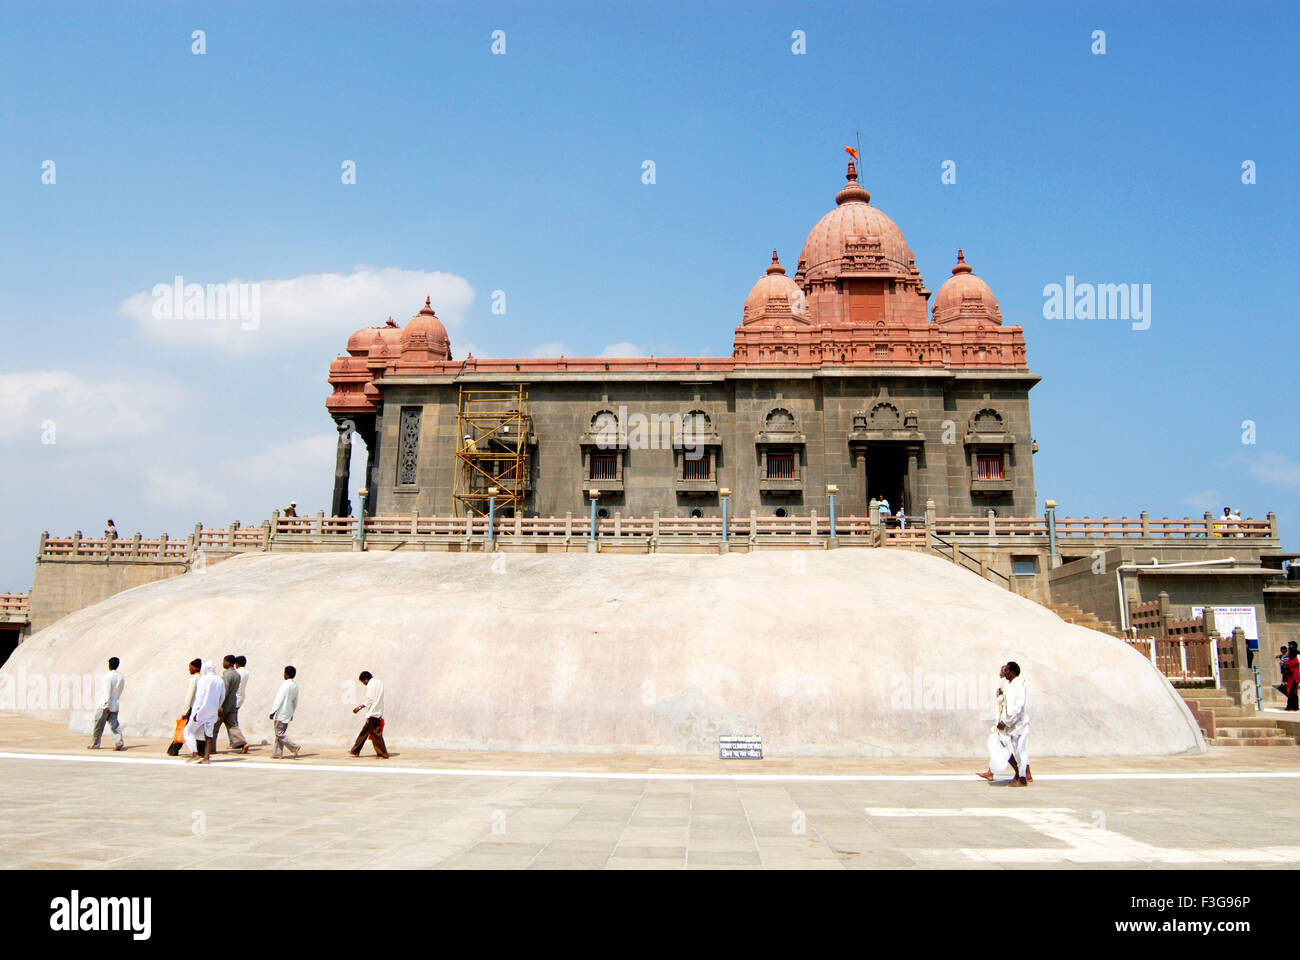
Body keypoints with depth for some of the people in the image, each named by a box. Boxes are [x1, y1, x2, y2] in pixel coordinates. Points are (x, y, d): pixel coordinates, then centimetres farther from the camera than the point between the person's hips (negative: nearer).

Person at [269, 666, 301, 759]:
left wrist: (272, 712, -13)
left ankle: (294, 747, -15)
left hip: (281, 713, -8)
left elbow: (279, 699, -18)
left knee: (280, 734, -5)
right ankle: (277, 753, 14)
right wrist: (292, 713, 24)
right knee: (280, 733, 14)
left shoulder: (285, 685, -17)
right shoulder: (295, 685, 8)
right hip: (288, 713, 8)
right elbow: (295, 701, 16)